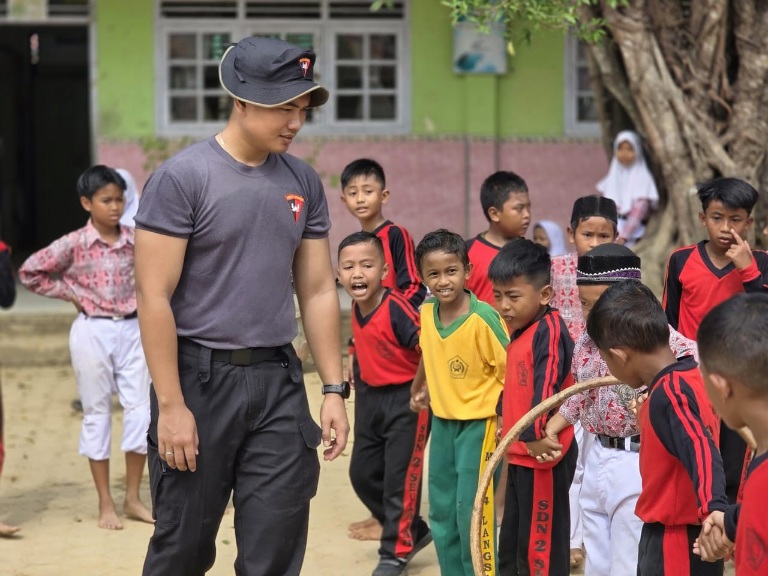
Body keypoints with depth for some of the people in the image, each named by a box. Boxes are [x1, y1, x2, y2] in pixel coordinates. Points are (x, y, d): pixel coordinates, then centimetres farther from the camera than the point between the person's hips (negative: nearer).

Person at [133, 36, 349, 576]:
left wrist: (334, 389, 6)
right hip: (199, 377, -4)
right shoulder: (182, 177, -9)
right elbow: (154, 297, -11)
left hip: (279, 380, 4)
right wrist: (170, 405, -15)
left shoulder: (303, 182, 7)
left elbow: (318, 291, 12)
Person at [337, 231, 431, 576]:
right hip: (370, 396, 8)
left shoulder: (396, 307, -25)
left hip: (406, 399, -8)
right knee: (363, 473, 14)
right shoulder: (357, 308, -1)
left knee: (399, 477, 0)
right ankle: (414, 531, 30)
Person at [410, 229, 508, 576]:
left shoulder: (483, 318, -20)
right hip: (441, 420, 7)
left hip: (478, 423, -7)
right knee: (441, 509, 13)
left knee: (472, 508, -7)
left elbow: (509, 370, -15)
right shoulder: (426, 313, -2)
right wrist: (421, 389, 20)